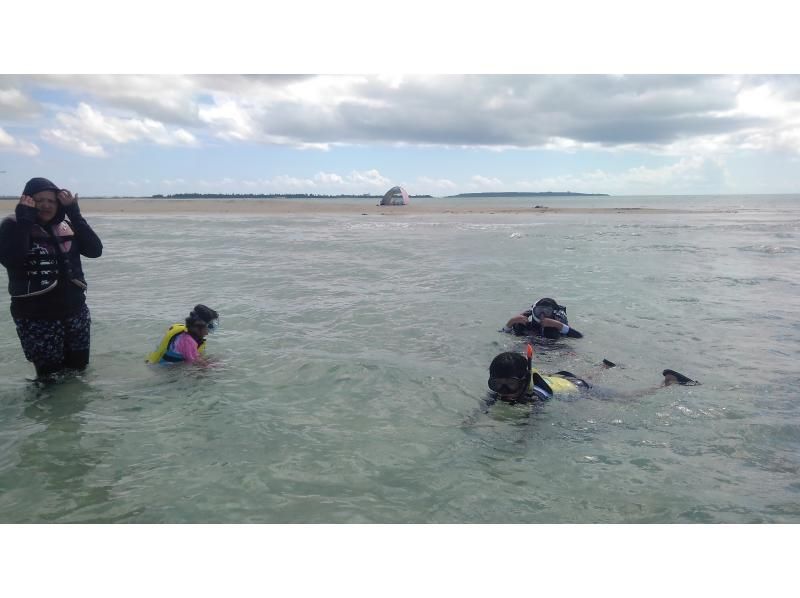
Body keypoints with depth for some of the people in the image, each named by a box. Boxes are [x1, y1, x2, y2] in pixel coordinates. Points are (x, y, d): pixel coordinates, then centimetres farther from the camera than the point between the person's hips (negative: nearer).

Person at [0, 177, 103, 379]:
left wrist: (74, 213, -12)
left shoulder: (66, 226, 6)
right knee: (52, 376, 3)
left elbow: (95, 250, -9)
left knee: (79, 369, 16)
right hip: (36, 316, -4)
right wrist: (24, 220, -20)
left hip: (75, 311, 4)